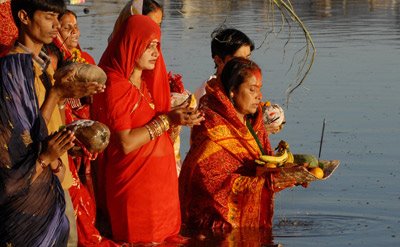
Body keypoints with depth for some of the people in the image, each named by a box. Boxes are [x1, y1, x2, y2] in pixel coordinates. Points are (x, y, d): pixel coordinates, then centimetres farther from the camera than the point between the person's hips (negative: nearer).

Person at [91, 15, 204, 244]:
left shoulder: (144, 83, 13)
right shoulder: (115, 86, -15)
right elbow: (125, 143, -21)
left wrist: (177, 117, -2)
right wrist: (167, 120, -18)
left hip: (158, 178, 9)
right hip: (134, 181, -8)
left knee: (162, 237, 13)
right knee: (142, 241, 0)